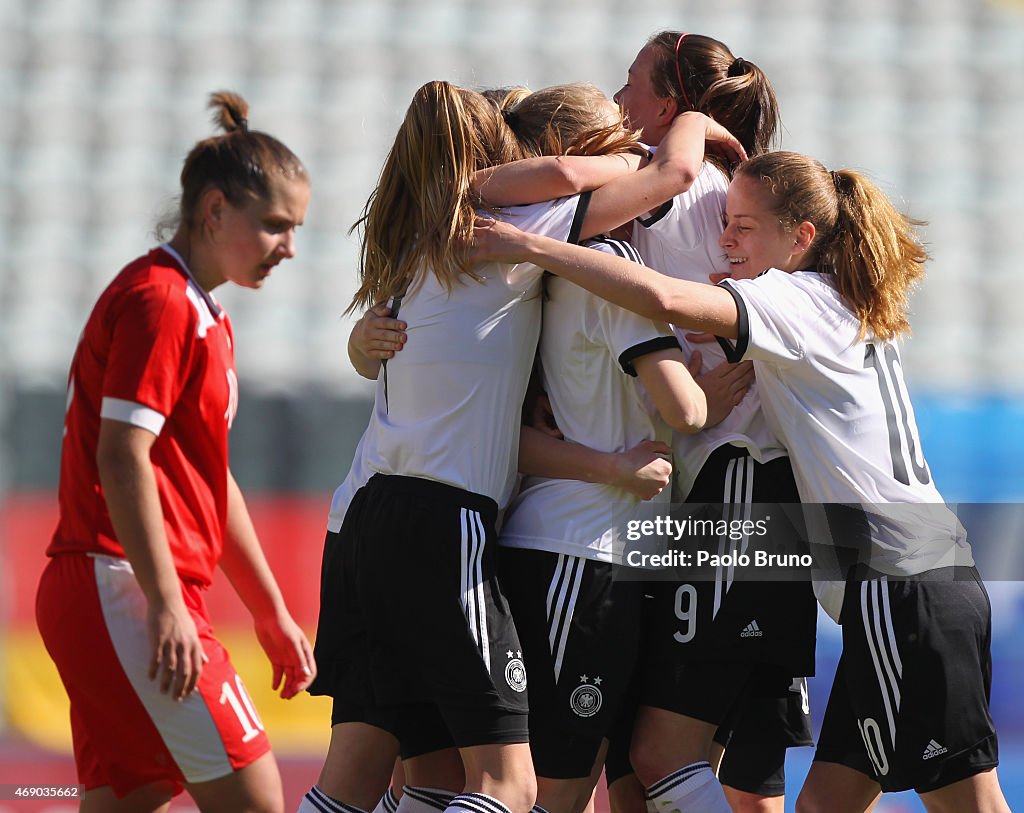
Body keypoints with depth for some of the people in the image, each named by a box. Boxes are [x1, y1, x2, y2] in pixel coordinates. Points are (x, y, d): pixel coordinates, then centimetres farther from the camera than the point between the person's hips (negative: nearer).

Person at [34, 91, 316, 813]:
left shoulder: (205, 316, 23)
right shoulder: (160, 301, -10)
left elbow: (210, 479, 27)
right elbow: (121, 457, -18)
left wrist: (271, 613, 26)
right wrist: (167, 605, -22)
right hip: (127, 591, -10)